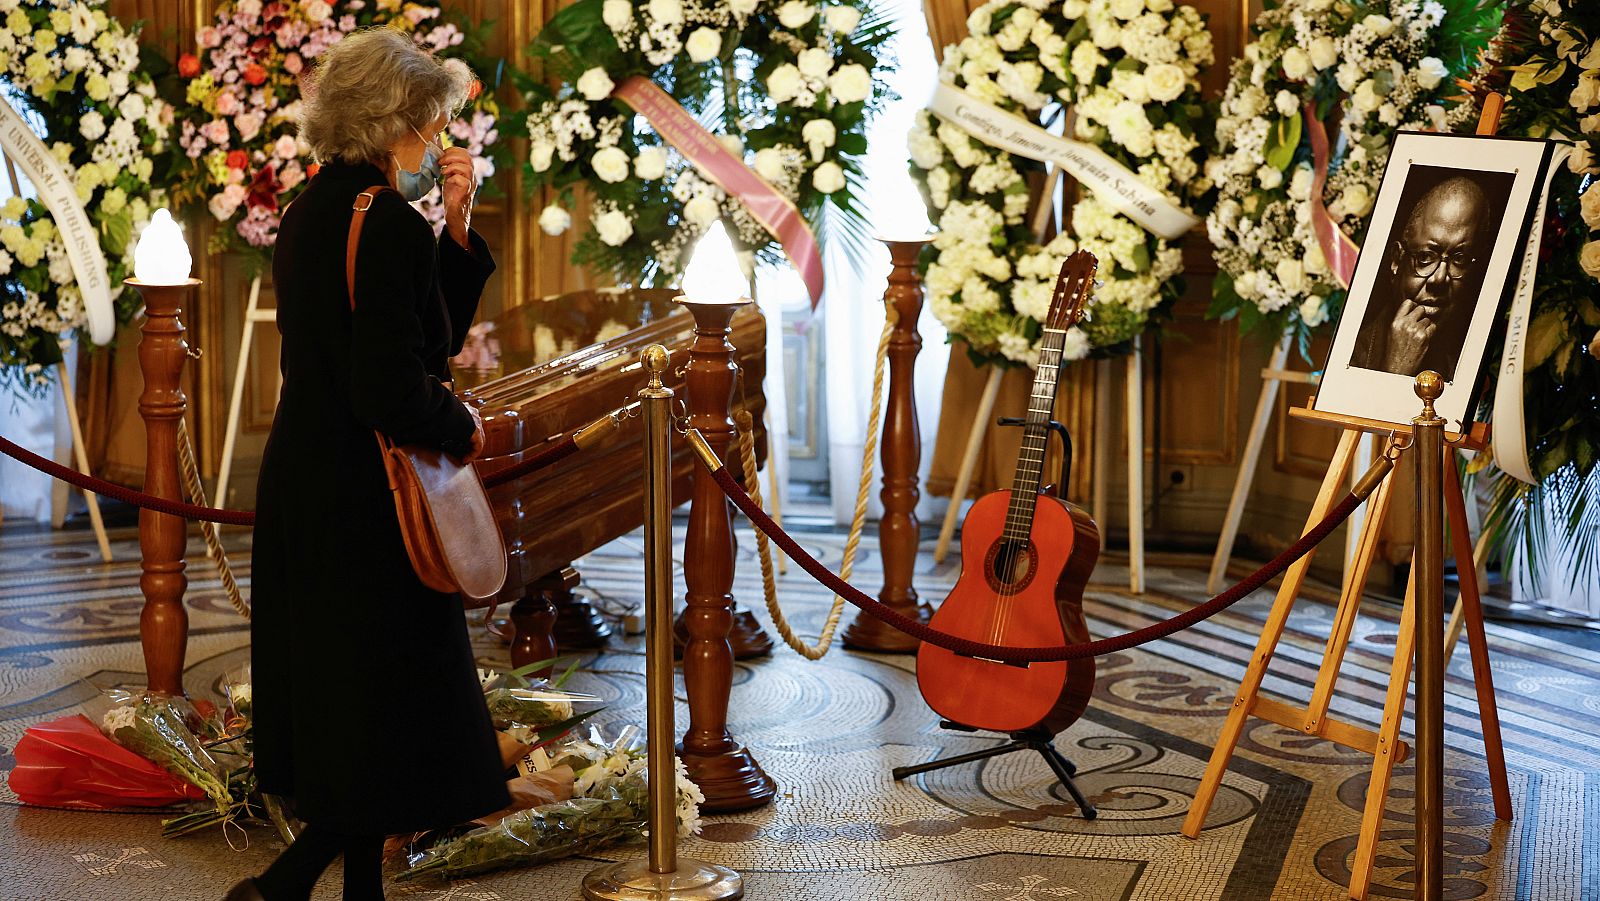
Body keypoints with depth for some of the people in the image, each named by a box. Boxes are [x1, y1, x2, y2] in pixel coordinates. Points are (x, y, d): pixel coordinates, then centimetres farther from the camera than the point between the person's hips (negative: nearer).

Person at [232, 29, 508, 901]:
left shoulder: (313, 210, 11)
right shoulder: (389, 225, -19)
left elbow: (435, 332, 17)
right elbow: (393, 393, -25)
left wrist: (454, 227, 5)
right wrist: (463, 427, -7)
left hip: (303, 485, 10)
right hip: (365, 502, -10)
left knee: (344, 707, 17)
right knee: (391, 707, 2)